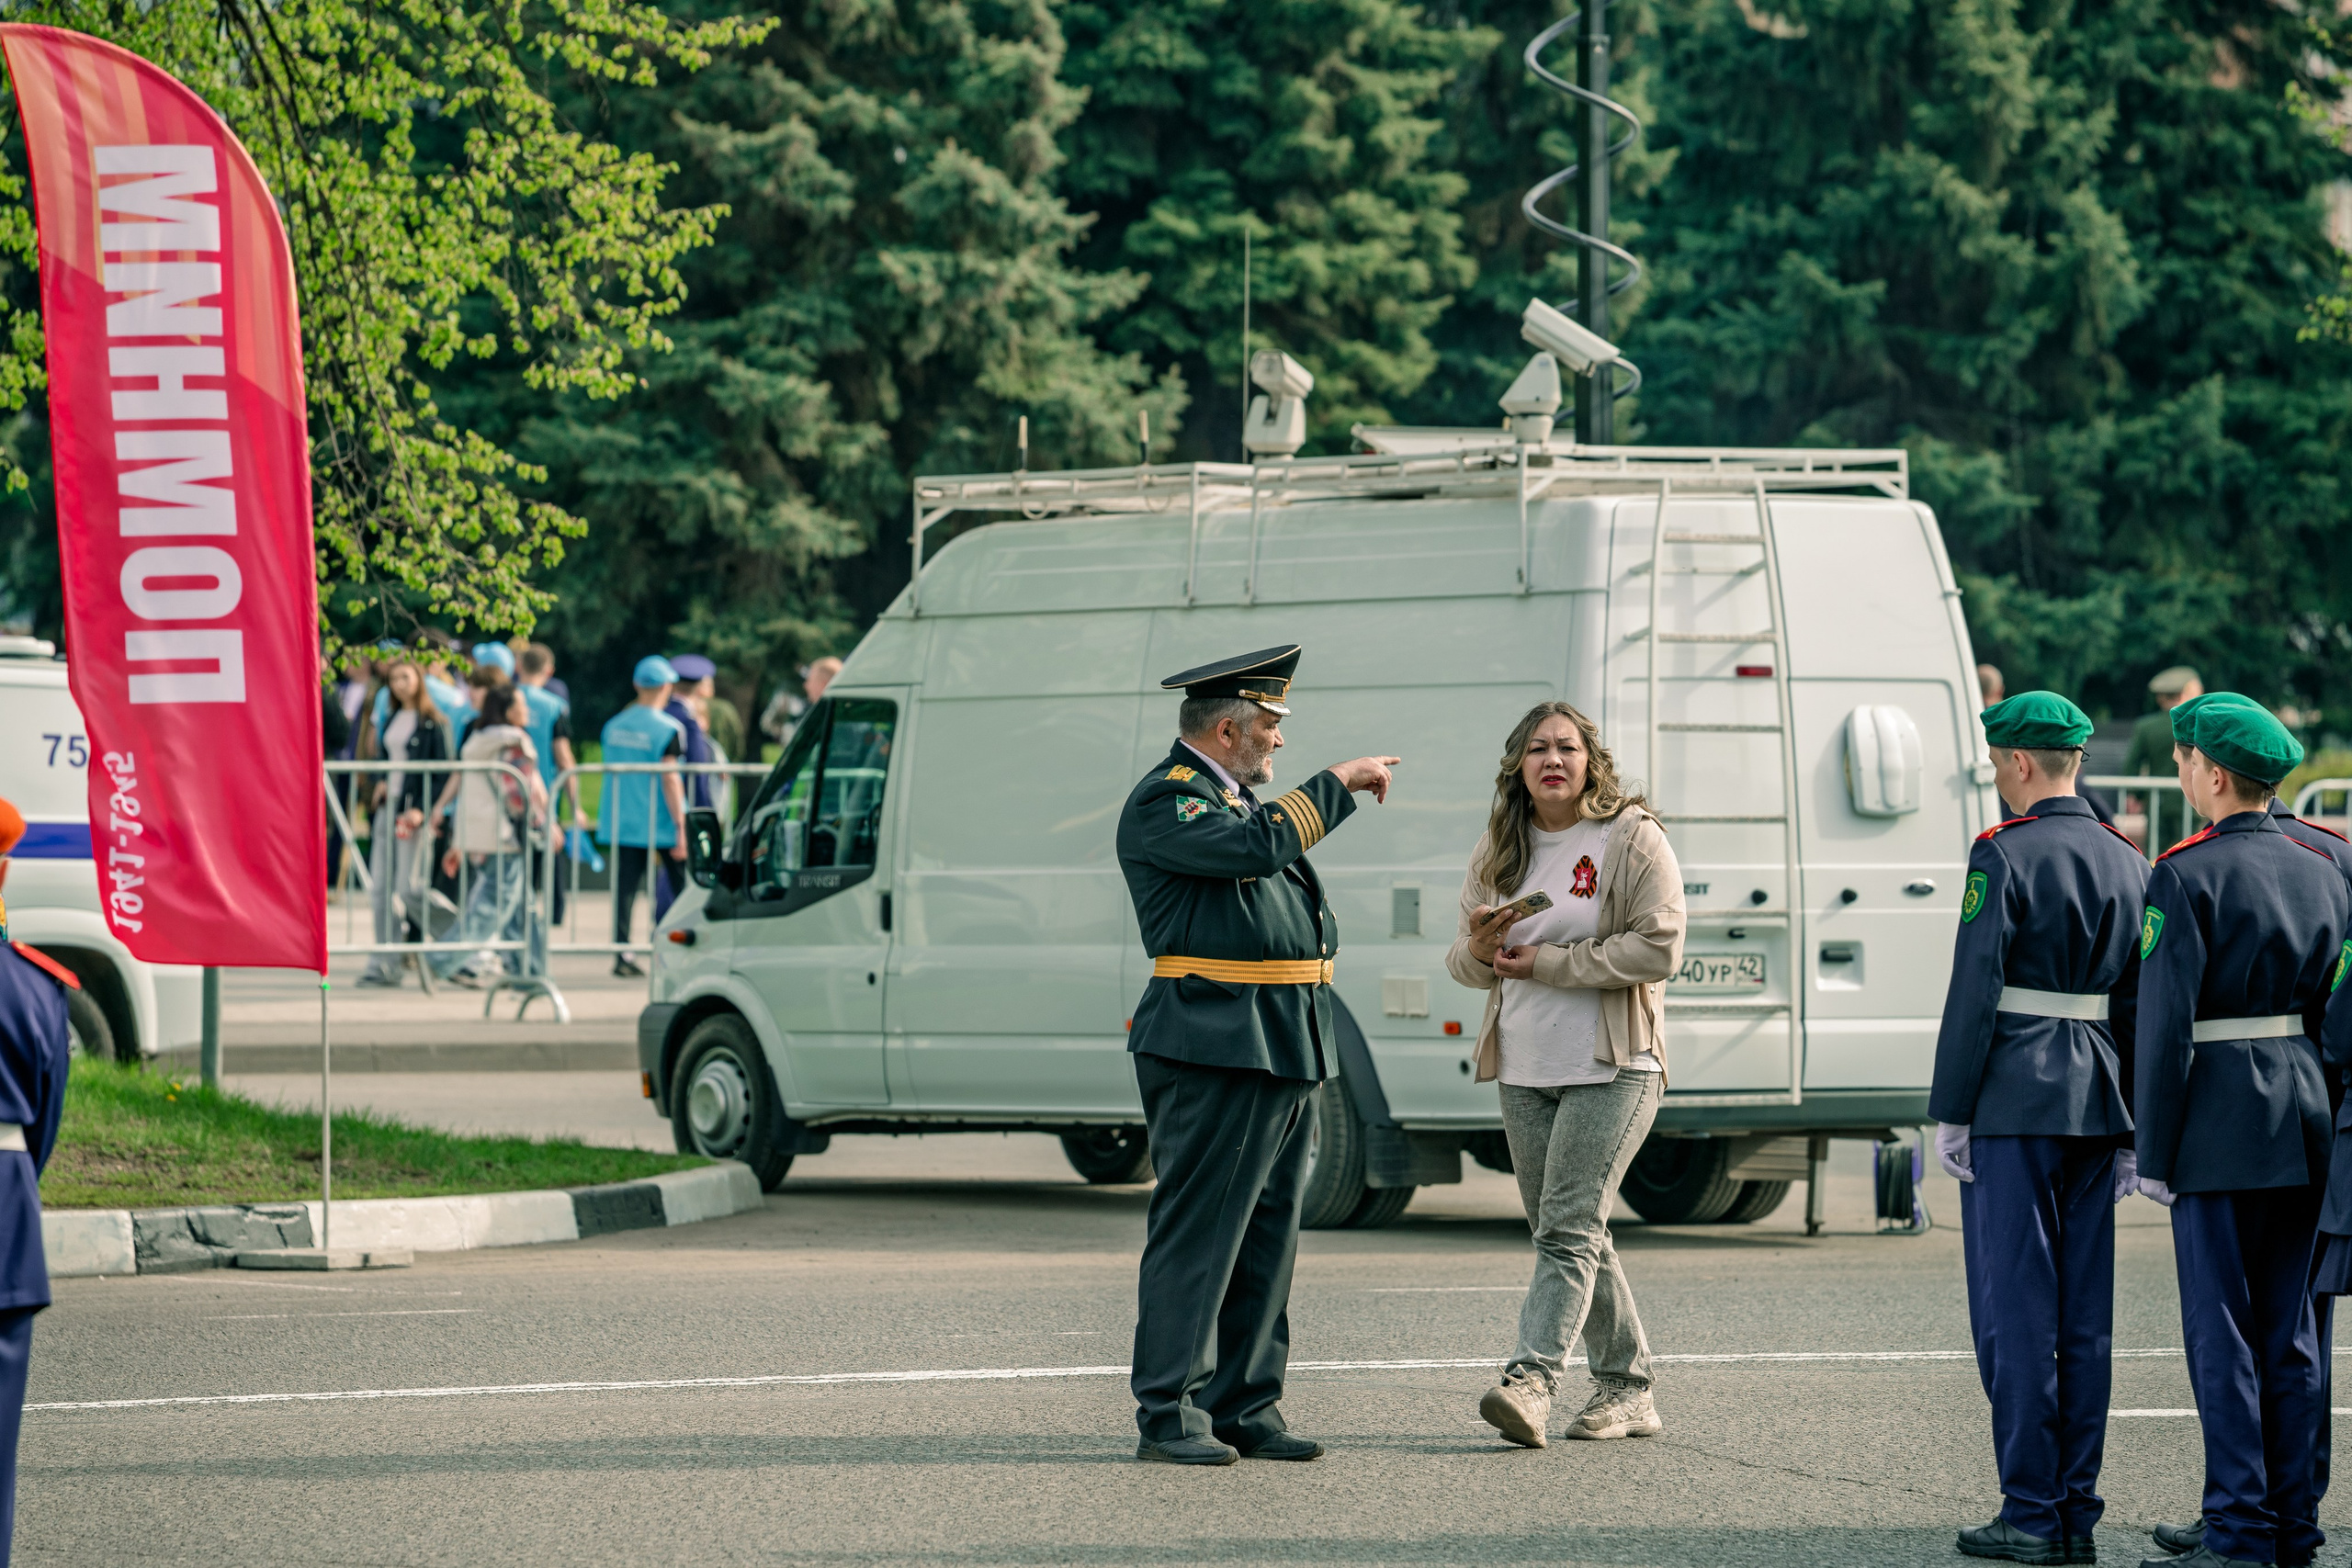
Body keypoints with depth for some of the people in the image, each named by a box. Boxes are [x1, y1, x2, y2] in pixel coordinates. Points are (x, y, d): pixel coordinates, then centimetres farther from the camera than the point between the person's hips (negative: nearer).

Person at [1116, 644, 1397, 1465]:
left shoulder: (1237, 796, 22)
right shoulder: (1164, 801, -9)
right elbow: (1254, 847, -24)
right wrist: (1336, 783, -16)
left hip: (1288, 1055, 10)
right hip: (1215, 1050, -10)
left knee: (1267, 1238, 10)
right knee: (1197, 1233, -8)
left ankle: (1247, 1409, 15)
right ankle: (1169, 1416, -6)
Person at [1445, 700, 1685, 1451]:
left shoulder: (1632, 839, -6)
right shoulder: (1498, 851, 12)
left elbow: (1657, 949, -14)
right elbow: (1464, 960, 17)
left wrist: (1548, 962, -15)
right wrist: (1478, 952, -8)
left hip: (1612, 1070, -7)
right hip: (1525, 1071, 7)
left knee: (1569, 1228, -16)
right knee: (1567, 1234, 10)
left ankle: (1531, 1381, -27)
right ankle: (1627, 1389, 19)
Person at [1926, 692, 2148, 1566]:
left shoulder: (2004, 855, -9)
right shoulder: (2126, 864, 10)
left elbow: (1975, 993, -13)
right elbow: (2140, 1004, 13)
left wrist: (1950, 1112, -8)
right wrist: (2129, 1133, 17)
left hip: (2013, 1101, -6)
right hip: (2096, 1102, 6)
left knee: (2016, 1308, -3)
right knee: (2084, 1313, 8)